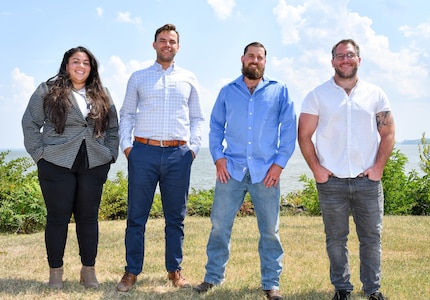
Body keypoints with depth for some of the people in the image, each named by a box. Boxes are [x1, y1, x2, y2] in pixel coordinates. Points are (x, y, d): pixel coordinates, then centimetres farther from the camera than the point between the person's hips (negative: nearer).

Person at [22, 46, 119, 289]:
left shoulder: (102, 95, 13)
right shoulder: (48, 91, 2)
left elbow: (113, 127, 17)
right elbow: (30, 123, 3)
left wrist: (110, 154, 6)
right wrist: (40, 152, -4)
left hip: (94, 165, 3)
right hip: (58, 165, -2)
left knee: (88, 217, 6)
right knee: (58, 217, 2)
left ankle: (89, 269, 16)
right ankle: (55, 270, 14)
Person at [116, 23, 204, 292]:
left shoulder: (189, 79, 13)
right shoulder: (138, 78, 11)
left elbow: (197, 118, 15)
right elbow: (126, 114, 12)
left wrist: (194, 147, 4)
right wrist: (126, 145, 0)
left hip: (179, 155, 1)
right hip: (144, 152, -1)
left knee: (176, 217, 7)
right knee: (137, 216, 1)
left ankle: (175, 270, 17)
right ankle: (132, 272, 10)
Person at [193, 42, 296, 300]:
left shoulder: (279, 91, 7)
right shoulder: (227, 92, 11)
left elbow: (289, 129, 4)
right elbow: (216, 126, 12)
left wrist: (279, 163, -4)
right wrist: (218, 157, -1)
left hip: (266, 172, -1)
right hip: (231, 169, 1)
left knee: (270, 230, 3)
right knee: (219, 225, 3)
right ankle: (213, 276, 17)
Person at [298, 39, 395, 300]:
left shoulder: (375, 94, 6)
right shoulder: (318, 95, 2)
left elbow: (388, 133, 7)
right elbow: (304, 135, 2)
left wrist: (379, 167, -3)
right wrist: (316, 169, -5)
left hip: (368, 180, 1)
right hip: (331, 181, -1)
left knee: (372, 238, 6)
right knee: (336, 239, 8)